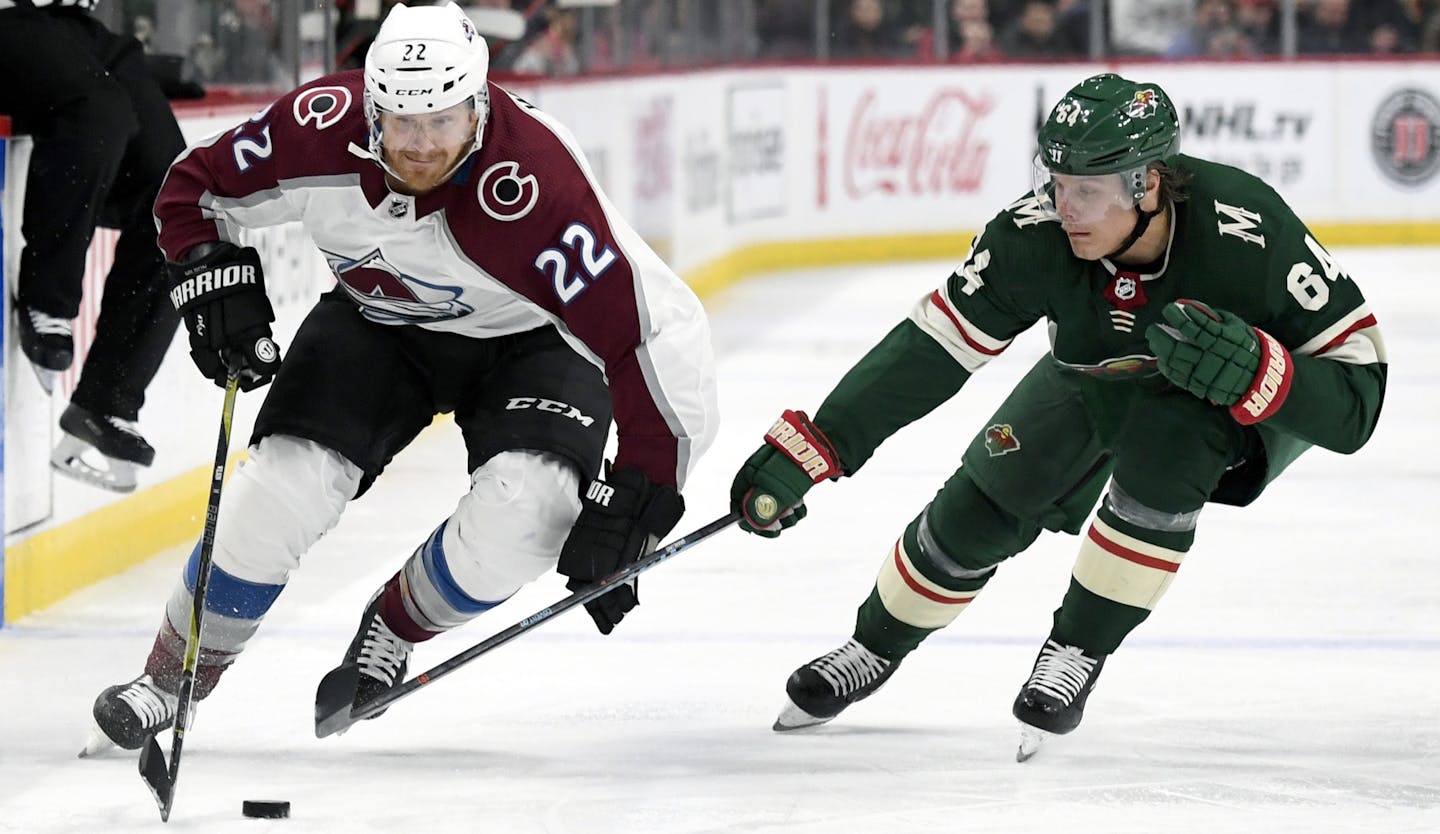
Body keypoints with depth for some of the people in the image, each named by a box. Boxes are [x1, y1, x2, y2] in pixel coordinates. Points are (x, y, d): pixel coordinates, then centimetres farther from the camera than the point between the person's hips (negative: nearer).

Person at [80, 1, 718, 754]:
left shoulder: (534, 182, -38)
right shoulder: (322, 129, -26)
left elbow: (654, 330, -38)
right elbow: (193, 188, -6)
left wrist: (636, 498, -37)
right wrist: (214, 279, -23)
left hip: (525, 341, -3)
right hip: (375, 321, 3)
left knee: (529, 508, -27)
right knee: (285, 483, -17)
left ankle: (394, 629, 4)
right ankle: (170, 678, 5)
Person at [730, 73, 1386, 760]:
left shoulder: (1249, 234, -39)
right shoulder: (1039, 234, -30)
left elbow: (1356, 393, -34)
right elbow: (931, 348, -24)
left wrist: (1251, 371, -52)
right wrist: (807, 450, -30)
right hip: (1100, 380, 4)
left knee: (1160, 449, -32)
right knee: (985, 503, -4)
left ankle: (1077, 653, -12)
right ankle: (877, 648, 25)